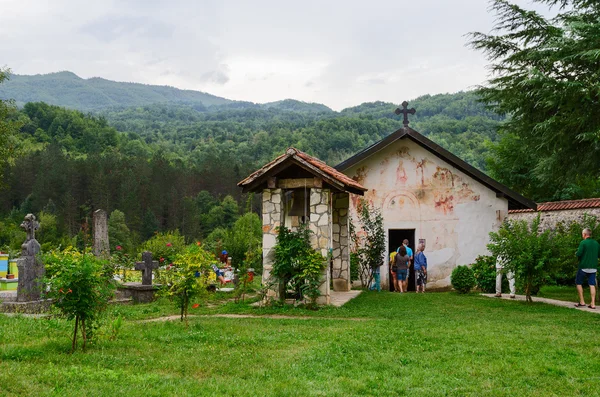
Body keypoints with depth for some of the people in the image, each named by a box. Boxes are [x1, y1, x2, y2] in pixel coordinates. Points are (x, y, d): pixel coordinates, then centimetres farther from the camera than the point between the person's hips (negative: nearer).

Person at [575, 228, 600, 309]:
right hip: (593, 267, 5)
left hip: (583, 267, -5)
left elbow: (578, 254, -17)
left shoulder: (583, 243, -12)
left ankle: (582, 302, 7)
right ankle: (593, 304, 0)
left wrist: (576, 253, 4)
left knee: (579, 283, 10)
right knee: (592, 285, 5)